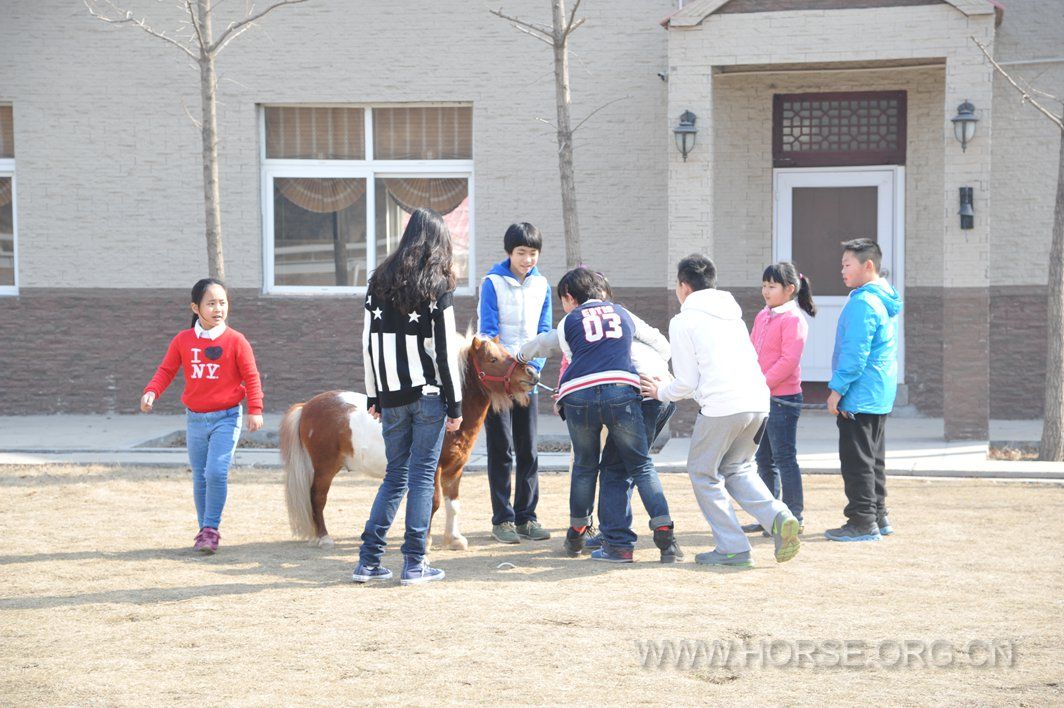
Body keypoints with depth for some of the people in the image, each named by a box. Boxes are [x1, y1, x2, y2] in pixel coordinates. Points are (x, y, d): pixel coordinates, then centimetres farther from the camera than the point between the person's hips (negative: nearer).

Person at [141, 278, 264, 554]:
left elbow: (251, 377, -3)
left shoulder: (236, 340, -6)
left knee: (216, 472, -17)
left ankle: (211, 528, -6)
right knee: (200, 479, 9)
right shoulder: (183, 340, 2)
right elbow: (166, 370, 3)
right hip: (194, 419, 3)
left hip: (226, 418, -3)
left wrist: (255, 410, -9)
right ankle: (204, 531, 20)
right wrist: (151, 391, -15)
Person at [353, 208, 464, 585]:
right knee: (423, 475, 2)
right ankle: (414, 564, 2)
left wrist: (373, 396, 15)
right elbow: (445, 349, -9)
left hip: (392, 396, 4)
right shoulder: (438, 286, -6)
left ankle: (368, 561, 9)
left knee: (394, 476, 13)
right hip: (429, 394, -4)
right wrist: (455, 403, -5)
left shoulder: (380, 281, 7)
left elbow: (369, 343, 9)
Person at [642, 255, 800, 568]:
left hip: (721, 407, -7)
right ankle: (779, 517, -2)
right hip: (758, 401, 7)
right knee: (737, 468, 23)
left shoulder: (683, 321, 2)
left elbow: (687, 383, -2)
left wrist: (661, 393, 21)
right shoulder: (732, 315, 23)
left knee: (703, 473, 10)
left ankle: (733, 548, 4)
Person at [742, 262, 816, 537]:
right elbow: (751, 352, 18)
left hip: (783, 398, -9)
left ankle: (794, 516, 3)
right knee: (764, 459, 13)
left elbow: (788, 360, -20)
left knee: (784, 458, -4)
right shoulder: (762, 316, 14)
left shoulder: (793, 319, -13)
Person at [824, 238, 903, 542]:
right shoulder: (883, 299, 13)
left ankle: (863, 522, -3)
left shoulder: (862, 303, -18)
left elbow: (855, 354, -22)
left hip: (859, 395, -10)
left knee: (857, 460, -5)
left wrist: (837, 389, -16)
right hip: (880, 395, 10)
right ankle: (878, 517, 21)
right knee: (873, 458, 16)